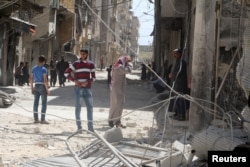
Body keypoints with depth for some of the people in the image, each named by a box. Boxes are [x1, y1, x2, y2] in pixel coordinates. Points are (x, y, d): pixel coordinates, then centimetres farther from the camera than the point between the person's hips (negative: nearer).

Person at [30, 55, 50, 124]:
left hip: (36, 86, 6)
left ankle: (36, 119, 13)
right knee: (44, 103, 1)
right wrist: (47, 90, -13)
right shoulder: (43, 69, -13)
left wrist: (32, 88, 16)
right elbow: (45, 80, -18)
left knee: (36, 102, 9)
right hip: (43, 86, -6)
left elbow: (31, 79, 8)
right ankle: (42, 119, 1)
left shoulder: (34, 68, 6)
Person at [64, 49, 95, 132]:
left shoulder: (91, 64, 8)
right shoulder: (76, 63, 1)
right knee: (78, 106, 0)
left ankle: (90, 126, 4)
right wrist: (74, 80, -10)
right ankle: (79, 125, 9)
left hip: (87, 88, 2)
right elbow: (66, 73, 0)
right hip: (78, 88, -2)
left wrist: (87, 82, -9)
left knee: (90, 106, -2)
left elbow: (93, 77, 8)